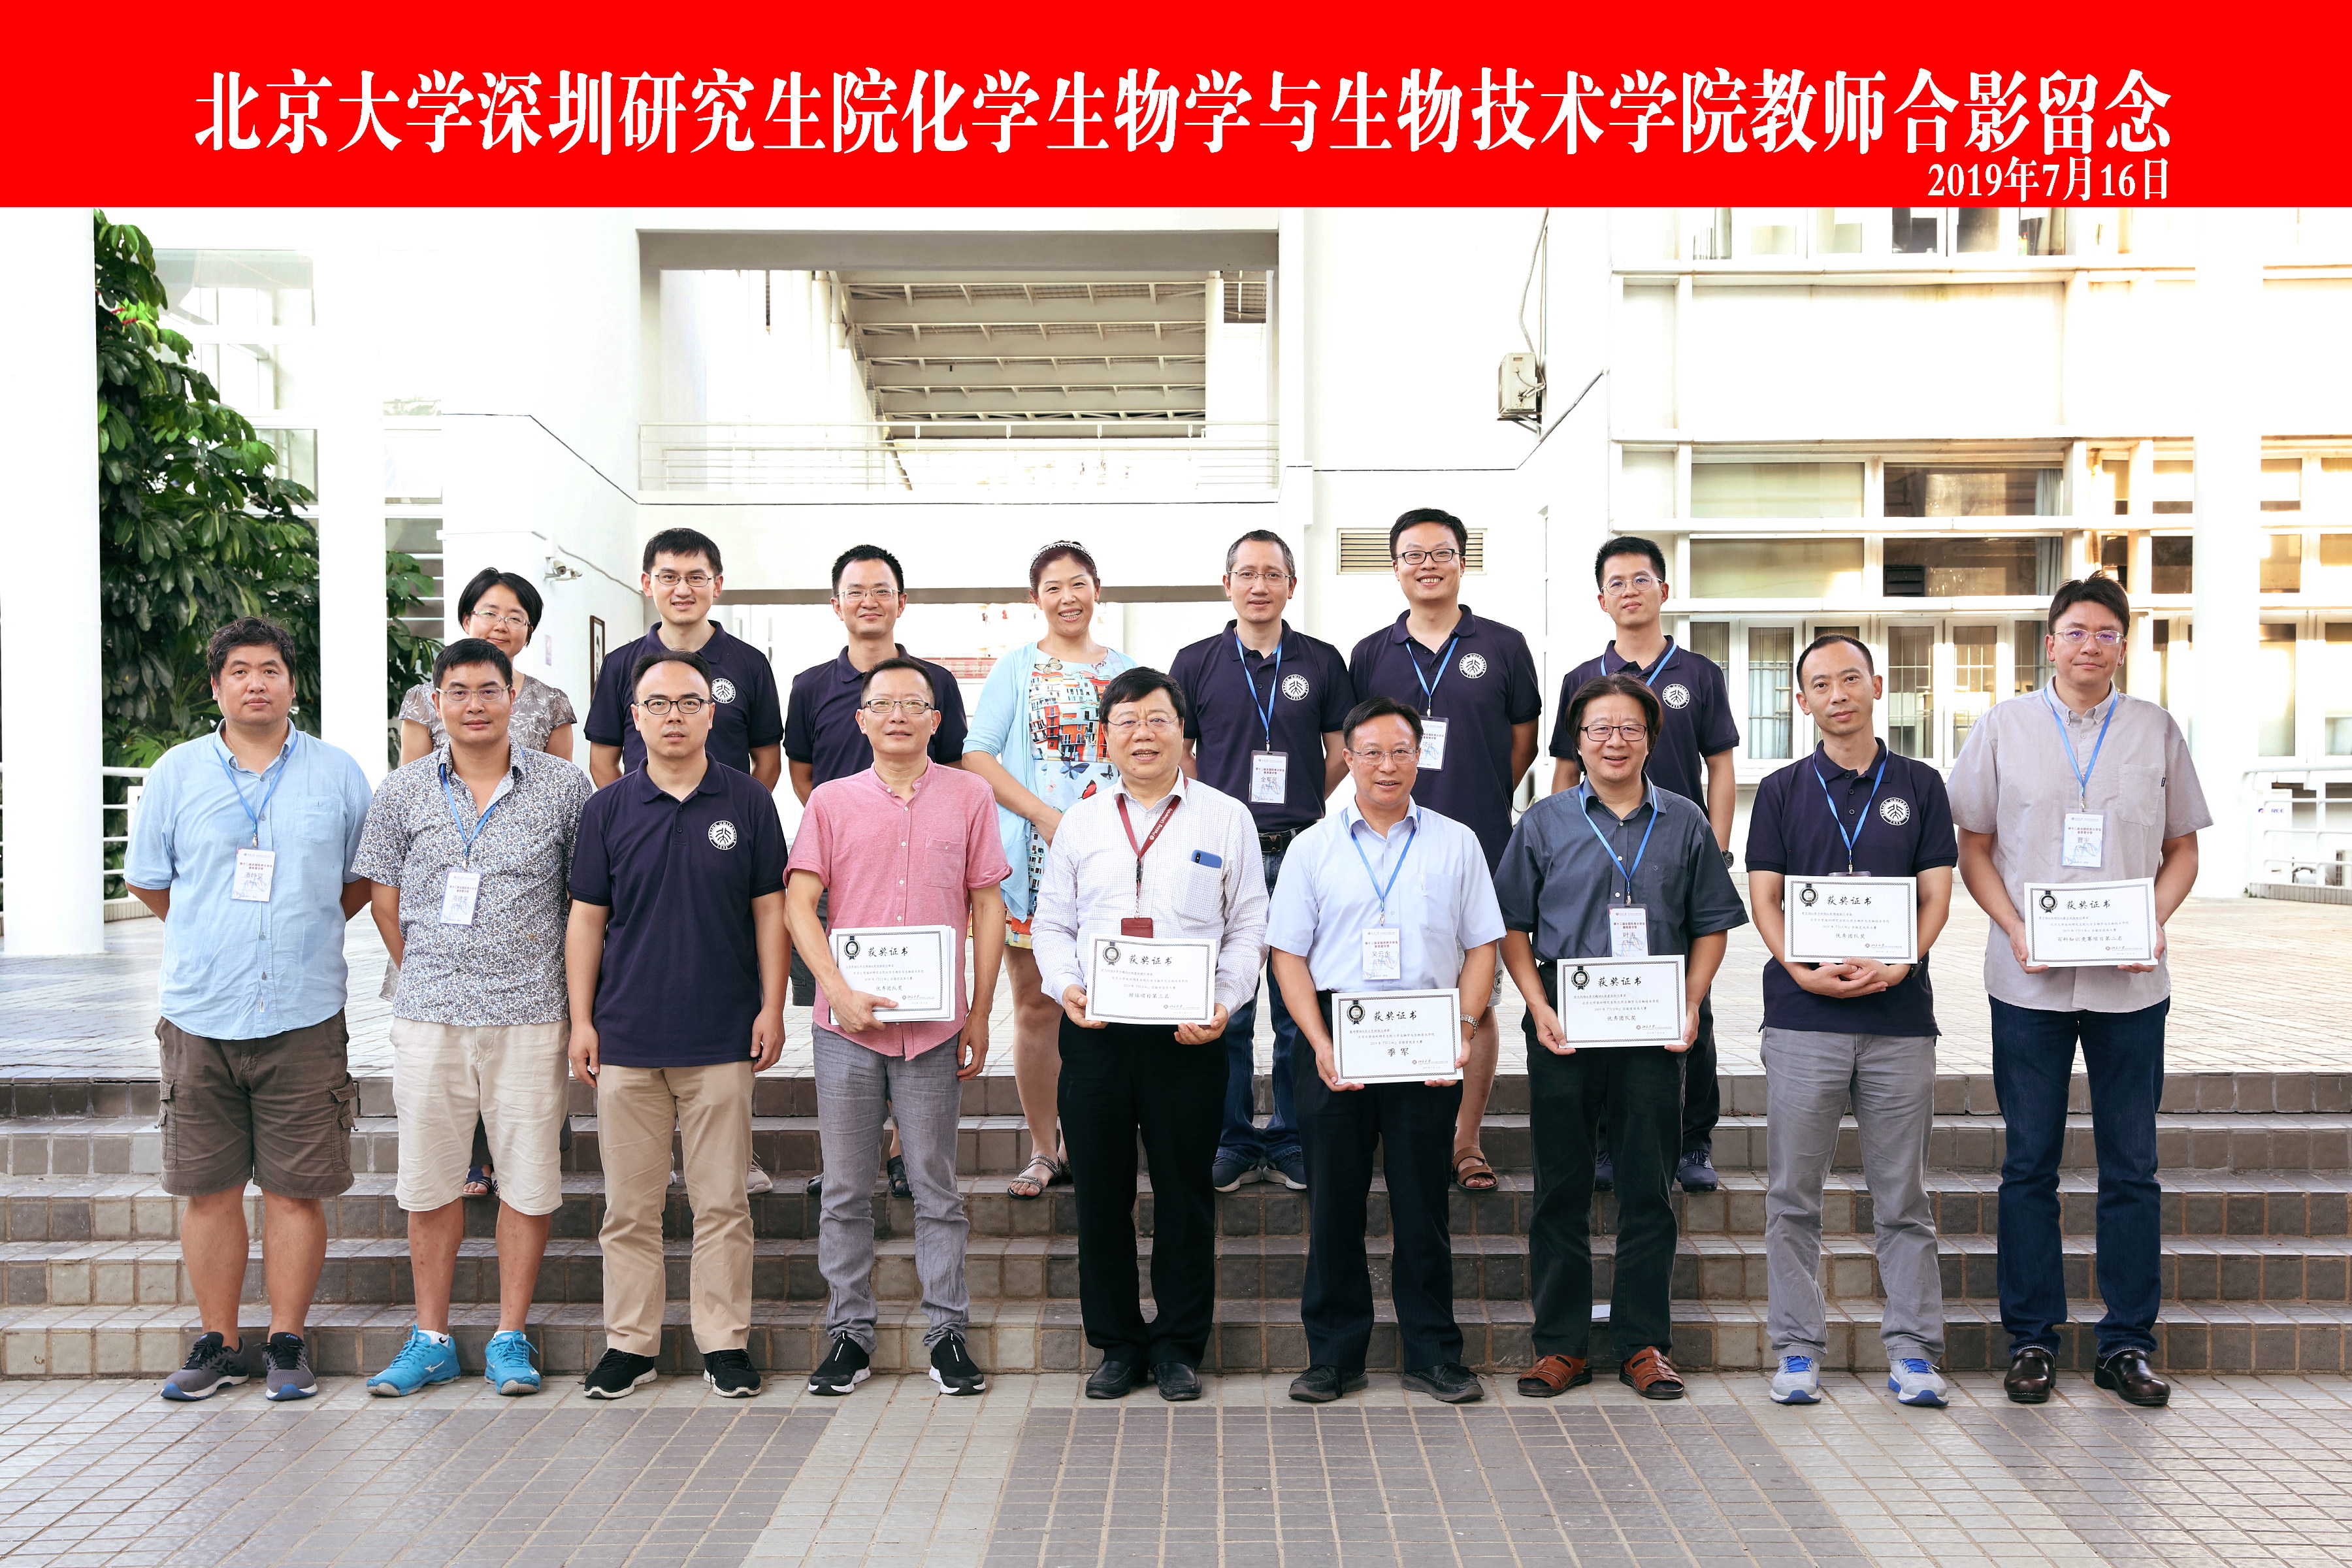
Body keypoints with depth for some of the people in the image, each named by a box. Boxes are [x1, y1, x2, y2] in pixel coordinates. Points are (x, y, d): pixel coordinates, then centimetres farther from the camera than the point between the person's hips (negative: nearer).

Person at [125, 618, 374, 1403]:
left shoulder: (337, 774, 5)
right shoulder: (177, 772, 6)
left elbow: (363, 879, 14)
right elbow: (146, 879, 15)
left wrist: (305, 931, 10)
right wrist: (211, 937, 13)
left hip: (304, 1015, -1)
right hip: (199, 1014, 1)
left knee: (296, 1188, 2)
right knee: (208, 1188, 6)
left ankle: (288, 1343, 13)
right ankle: (218, 1342, 18)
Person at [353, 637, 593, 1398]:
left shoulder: (564, 786, 1)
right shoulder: (403, 791, 6)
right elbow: (386, 900, 12)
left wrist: (578, 995, 5)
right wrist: (430, 977, 9)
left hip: (532, 1015, -1)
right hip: (428, 1017, 2)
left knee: (529, 1178, 2)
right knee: (429, 1181, 8)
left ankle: (510, 1338, 16)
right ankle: (432, 1340, 21)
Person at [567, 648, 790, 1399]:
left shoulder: (748, 802, 2)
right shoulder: (607, 809, 5)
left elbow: (770, 911, 4)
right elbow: (586, 919, 7)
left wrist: (772, 1008, -2)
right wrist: (581, 1021, 2)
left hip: (722, 1039, -1)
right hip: (626, 1035, 1)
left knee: (722, 1202, 5)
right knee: (629, 1205, 8)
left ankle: (725, 1342, 15)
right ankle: (630, 1342, 19)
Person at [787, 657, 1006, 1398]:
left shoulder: (969, 796, 5)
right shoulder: (831, 801, 5)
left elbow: (988, 906, 6)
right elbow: (798, 903, 1)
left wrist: (980, 1015, 2)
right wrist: (839, 990, -12)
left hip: (935, 1029, -1)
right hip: (847, 1026, 1)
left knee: (936, 1188, 7)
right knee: (845, 1190, 8)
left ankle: (948, 1331, 16)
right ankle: (850, 1330, 19)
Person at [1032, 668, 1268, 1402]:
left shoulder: (1227, 818, 6)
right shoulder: (1080, 822, 12)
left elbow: (1248, 927, 4)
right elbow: (1052, 922, 13)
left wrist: (1225, 1002, -10)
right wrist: (1064, 985, -6)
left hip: (1189, 1035, -2)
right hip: (1095, 1031, 2)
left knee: (1185, 1194, 4)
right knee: (1100, 1193, 6)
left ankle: (1178, 1347, 17)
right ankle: (1117, 1344, 20)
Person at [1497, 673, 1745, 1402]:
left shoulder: (1684, 823, 7)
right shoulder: (1544, 823, 5)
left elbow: (1711, 924, 9)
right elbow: (1512, 925, 6)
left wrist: (1689, 1005, -3)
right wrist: (1538, 1006, -6)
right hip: (1563, 1028, 0)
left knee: (1648, 1190, 5)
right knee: (1562, 1188, 5)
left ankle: (1643, 1343, 16)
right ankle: (1562, 1343, 15)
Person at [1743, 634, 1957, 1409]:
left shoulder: (1919, 785, 9)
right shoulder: (1782, 791, 8)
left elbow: (1936, 894, 4)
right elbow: (1764, 896, 3)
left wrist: (1899, 964, -14)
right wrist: (1801, 968, -14)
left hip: (1899, 1017, 0)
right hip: (1802, 1017, 0)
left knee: (1903, 1197, 6)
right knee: (1793, 1195, 3)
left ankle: (1912, 1350, 15)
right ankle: (1797, 1348, 13)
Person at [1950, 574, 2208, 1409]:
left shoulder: (2155, 730, 8)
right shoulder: (2003, 726, 4)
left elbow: (2183, 850, 11)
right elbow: (1973, 847, 5)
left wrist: (2155, 923, -7)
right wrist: (2014, 927, -10)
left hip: (2130, 980, 1)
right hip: (2029, 979, -1)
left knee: (2132, 1165, 6)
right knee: (2030, 1162, 5)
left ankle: (2128, 1342, 17)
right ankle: (2031, 1339, 16)